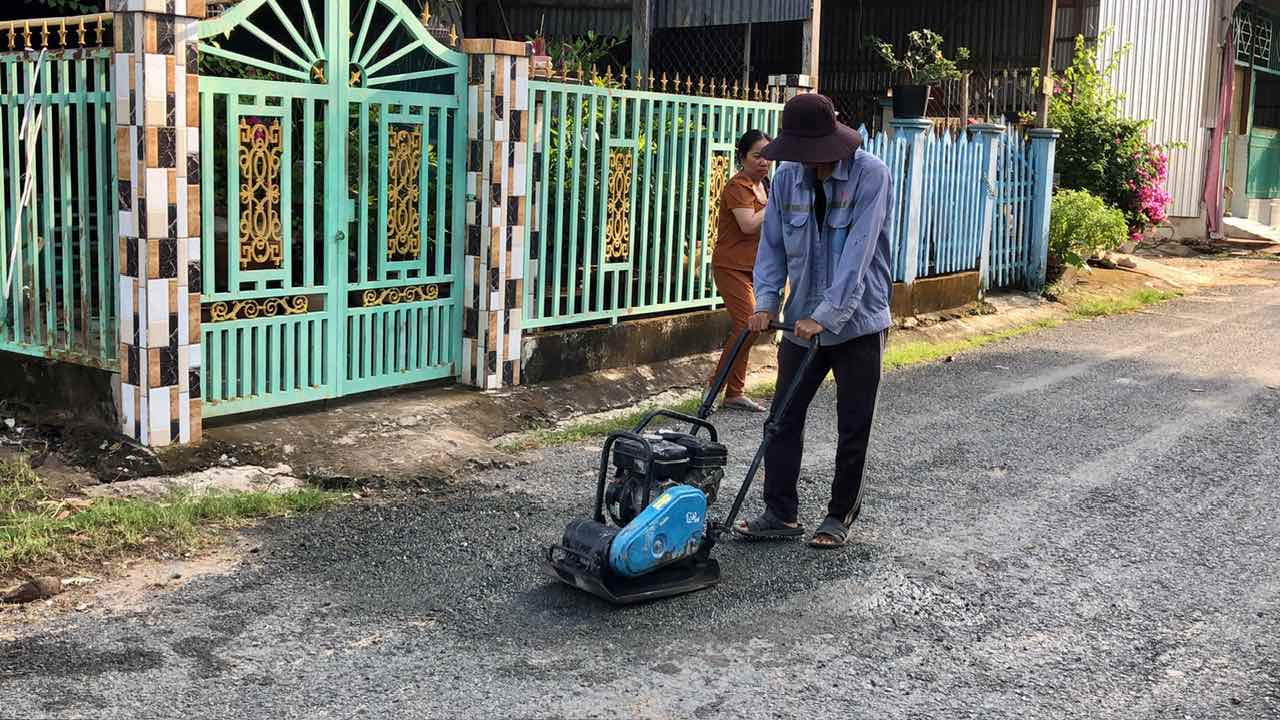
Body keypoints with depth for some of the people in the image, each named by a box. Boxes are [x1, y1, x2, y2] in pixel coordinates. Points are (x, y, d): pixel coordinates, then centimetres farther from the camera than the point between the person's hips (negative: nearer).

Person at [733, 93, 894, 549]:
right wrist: (766, 301, -10)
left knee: (853, 429, 7)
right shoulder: (787, 178, 0)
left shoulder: (870, 176, -16)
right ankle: (780, 513, 14)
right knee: (783, 419, 4)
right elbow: (773, 246, 4)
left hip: (858, 323, -4)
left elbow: (858, 252, -23)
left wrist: (827, 315, -28)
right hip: (803, 322, 5)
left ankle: (841, 515, 21)